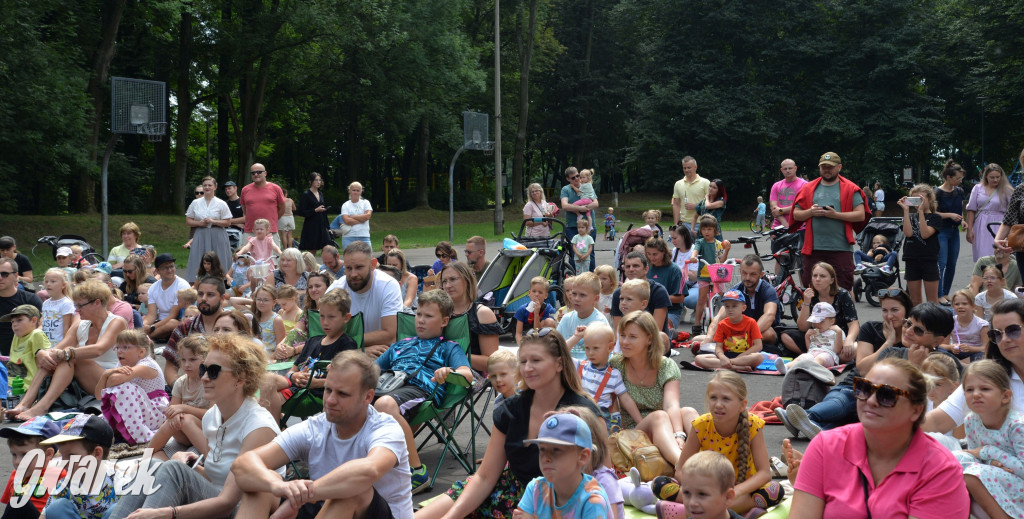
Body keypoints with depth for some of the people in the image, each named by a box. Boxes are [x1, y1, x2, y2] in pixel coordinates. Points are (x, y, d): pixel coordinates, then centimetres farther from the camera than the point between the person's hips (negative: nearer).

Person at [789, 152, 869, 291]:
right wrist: (810, 212, -8)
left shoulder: (850, 189, 6)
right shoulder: (808, 188, 14)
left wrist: (836, 214, -12)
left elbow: (861, 215, -2)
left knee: (843, 289, -2)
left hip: (841, 248, -2)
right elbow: (796, 214, 12)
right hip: (813, 248, 2)